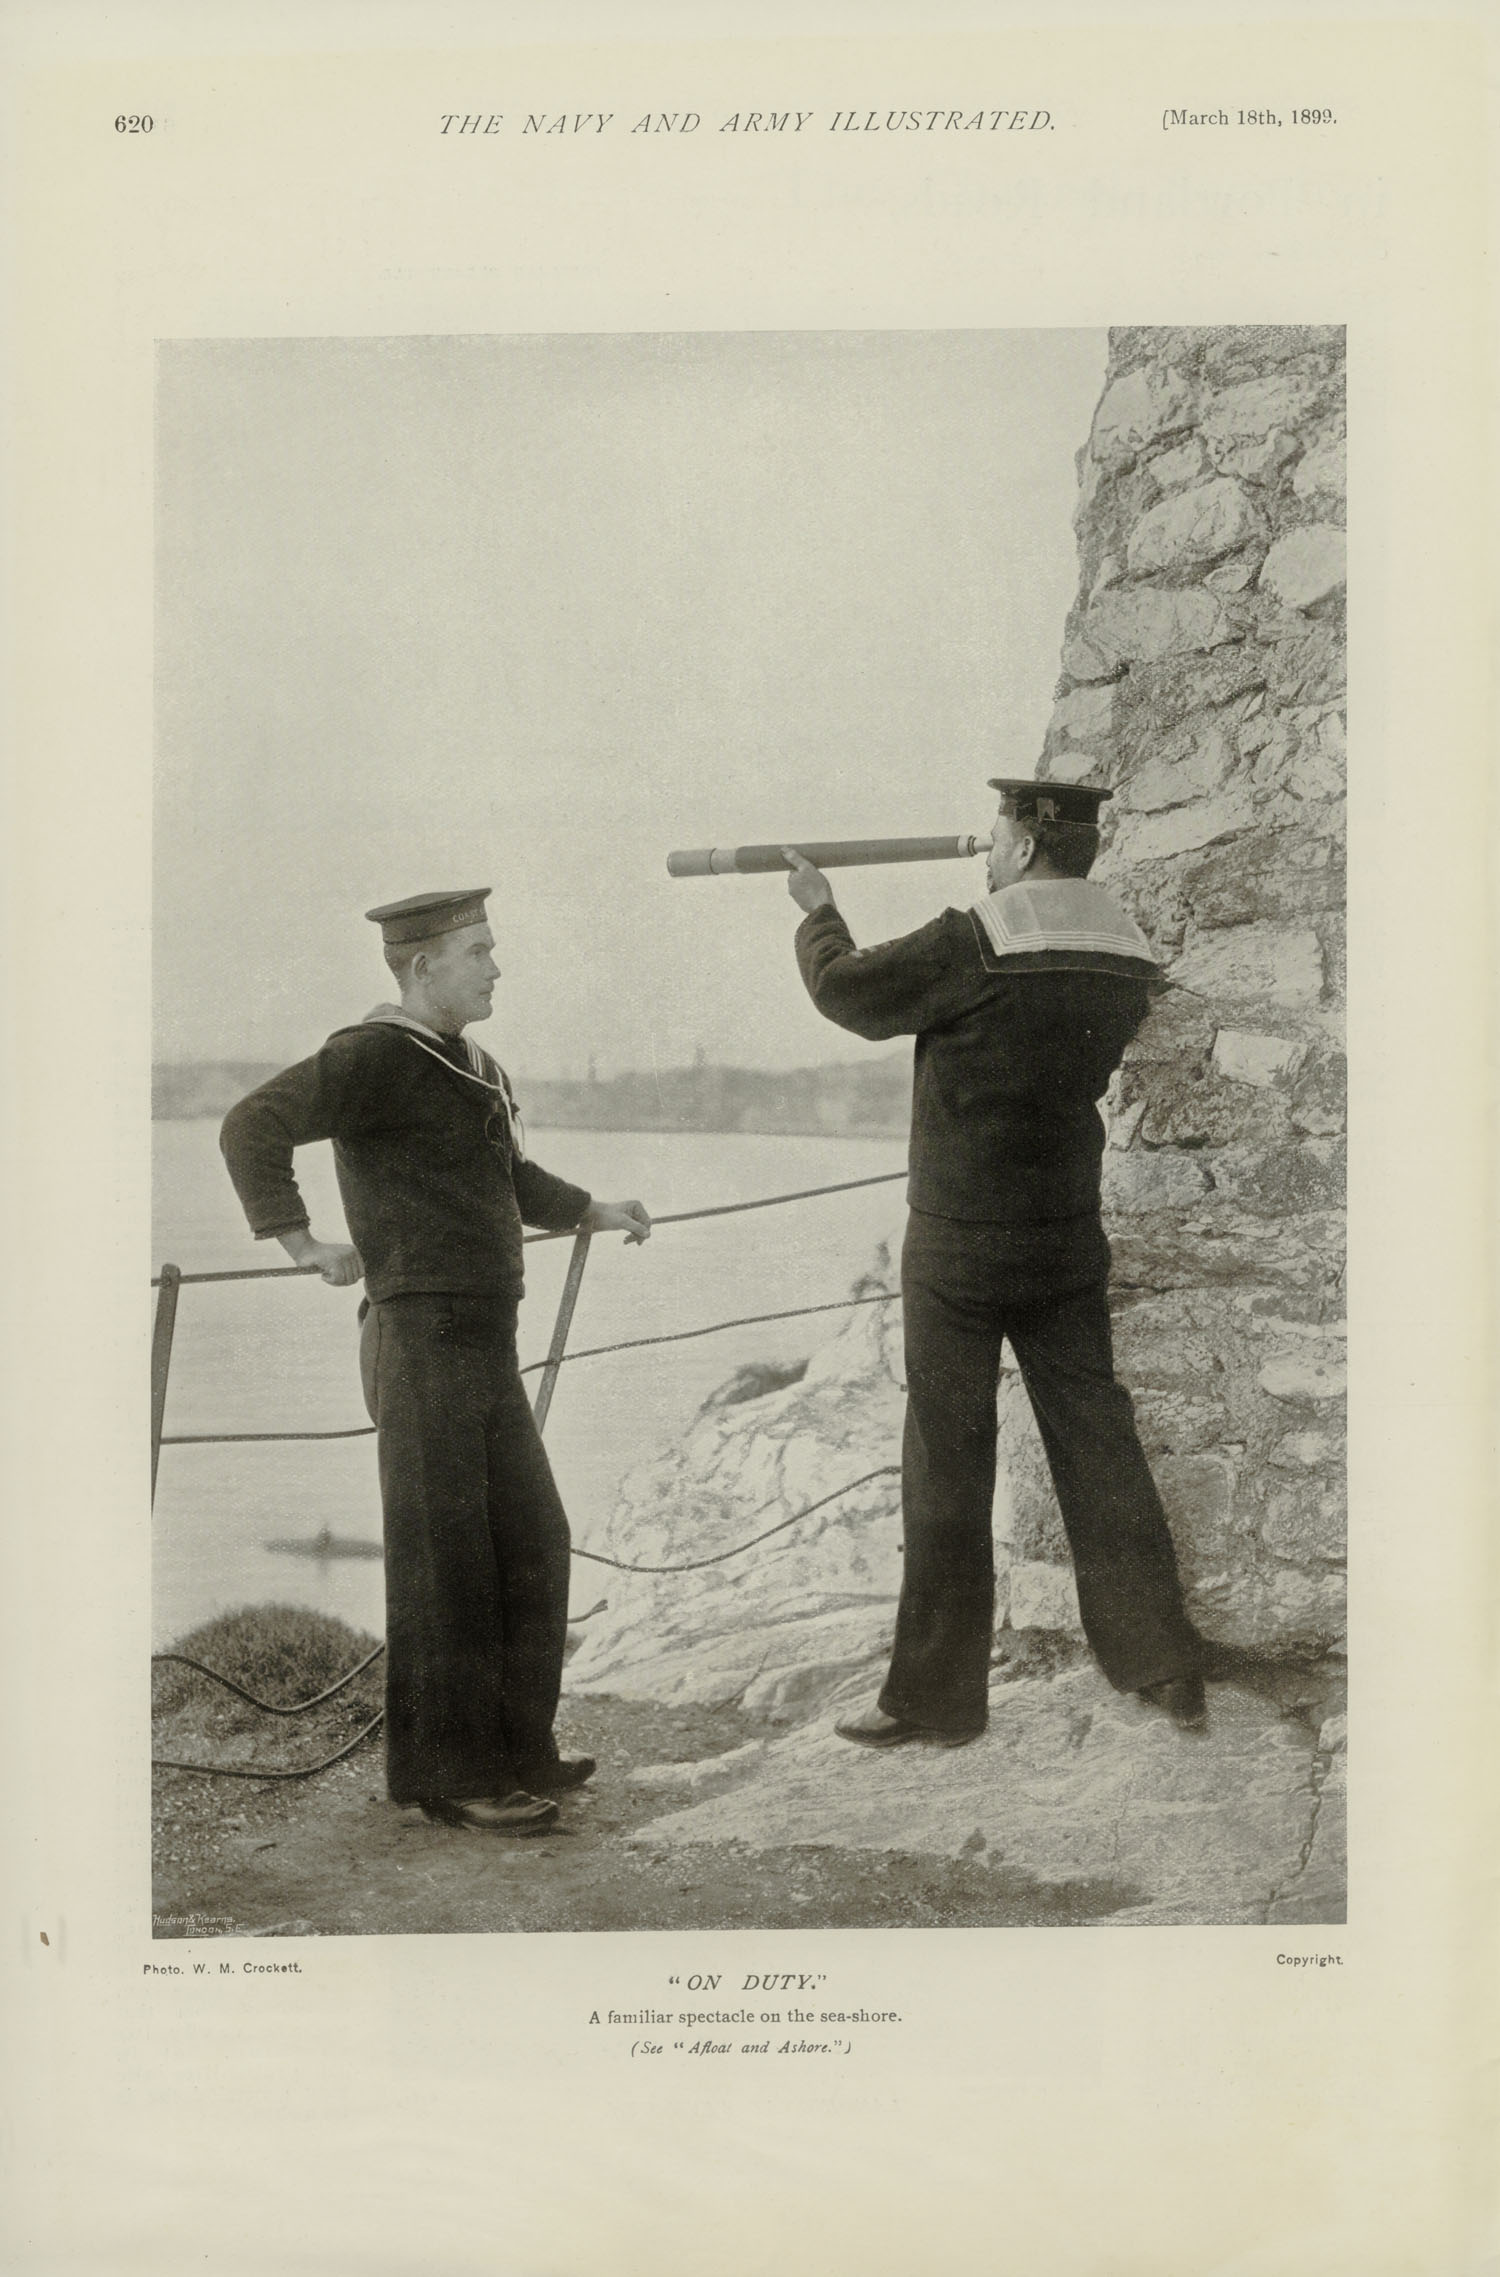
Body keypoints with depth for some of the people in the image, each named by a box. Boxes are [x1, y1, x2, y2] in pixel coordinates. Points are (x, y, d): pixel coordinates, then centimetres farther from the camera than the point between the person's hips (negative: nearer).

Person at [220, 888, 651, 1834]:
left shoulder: (475, 1067, 18)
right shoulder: (377, 1055, -11)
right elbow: (252, 1129, -20)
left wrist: (598, 1212, 24)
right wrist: (306, 1243, -17)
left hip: (488, 1345, 9)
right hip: (424, 1337, -9)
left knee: (532, 1544, 13)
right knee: (444, 1559, -3)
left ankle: (516, 1748, 25)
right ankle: (449, 1771, 7)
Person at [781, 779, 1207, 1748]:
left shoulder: (975, 945, -18)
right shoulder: (1127, 957, 2)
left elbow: (847, 989, -6)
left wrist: (818, 913, 14)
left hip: (960, 1248, -5)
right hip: (1070, 1241, 6)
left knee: (949, 1466, 3)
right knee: (1096, 1441, 13)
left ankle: (937, 1694, 12)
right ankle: (1168, 1665, 17)